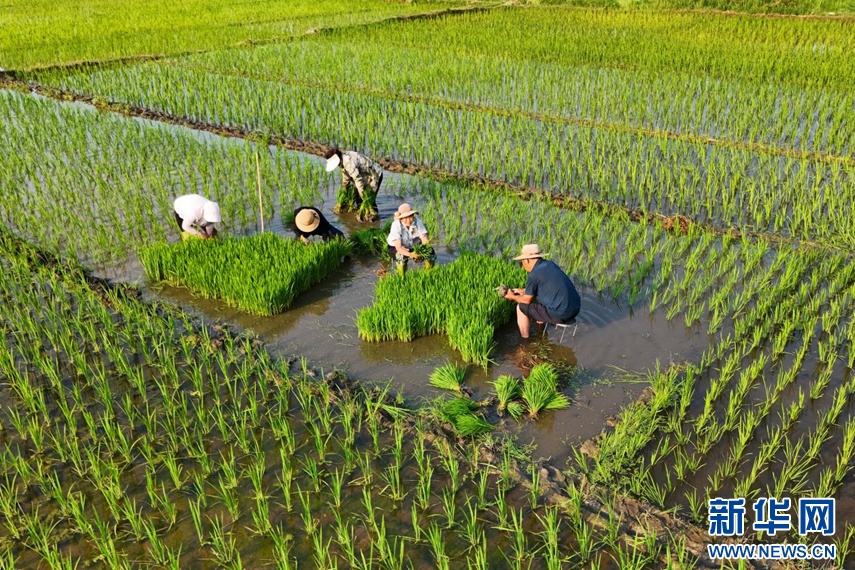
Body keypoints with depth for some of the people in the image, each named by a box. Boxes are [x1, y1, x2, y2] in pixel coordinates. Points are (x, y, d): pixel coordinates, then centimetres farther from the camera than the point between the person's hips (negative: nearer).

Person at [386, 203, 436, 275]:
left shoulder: (417, 222, -20)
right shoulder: (396, 225, -28)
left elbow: (425, 239, -24)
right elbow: (398, 247, -34)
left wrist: (426, 244, -49)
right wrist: (410, 254, -52)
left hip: (414, 246, 3)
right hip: (395, 248, -3)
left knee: (430, 251, -19)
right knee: (401, 256, -36)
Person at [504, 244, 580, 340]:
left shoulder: (533, 275, -14)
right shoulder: (550, 264, 10)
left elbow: (527, 300, -1)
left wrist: (513, 297, 18)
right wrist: (523, 291, 30)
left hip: (560, 314, -8)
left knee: (521, 307, 5)